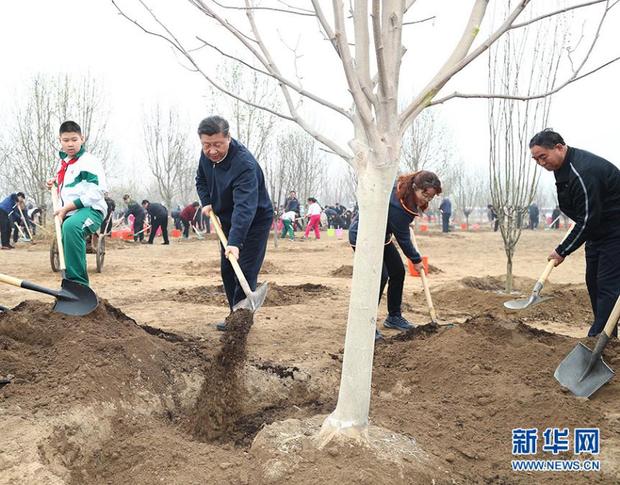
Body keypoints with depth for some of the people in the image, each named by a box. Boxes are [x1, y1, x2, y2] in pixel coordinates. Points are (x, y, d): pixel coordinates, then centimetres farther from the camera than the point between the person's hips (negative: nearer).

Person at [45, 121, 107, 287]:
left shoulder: (89, 161, -9)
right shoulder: (63, 162, 18)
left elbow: (96, 194, -19)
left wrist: (67, 208, -19)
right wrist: (55, 182, 15)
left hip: (91, 210, -10)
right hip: (69, 213, 10)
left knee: (70, 226, -39)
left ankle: (78, 283, -42)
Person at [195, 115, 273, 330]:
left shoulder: (244, 164, -35)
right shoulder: (207, 155, -9)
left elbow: (245, 207, -44)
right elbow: (201, 180, 13)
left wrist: (235, 242, -53)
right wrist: (207, 202, -4)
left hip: (255, 221, -8)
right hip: (228, 221, 8)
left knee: (245, 273, -11)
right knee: (227, 271, 12)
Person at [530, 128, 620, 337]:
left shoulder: (583, 172, -29)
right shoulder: (563, 166, 4)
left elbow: (588, 219, -27)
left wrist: (563, 251, -19)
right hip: (597, 229, 11)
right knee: (593, 281, 13)